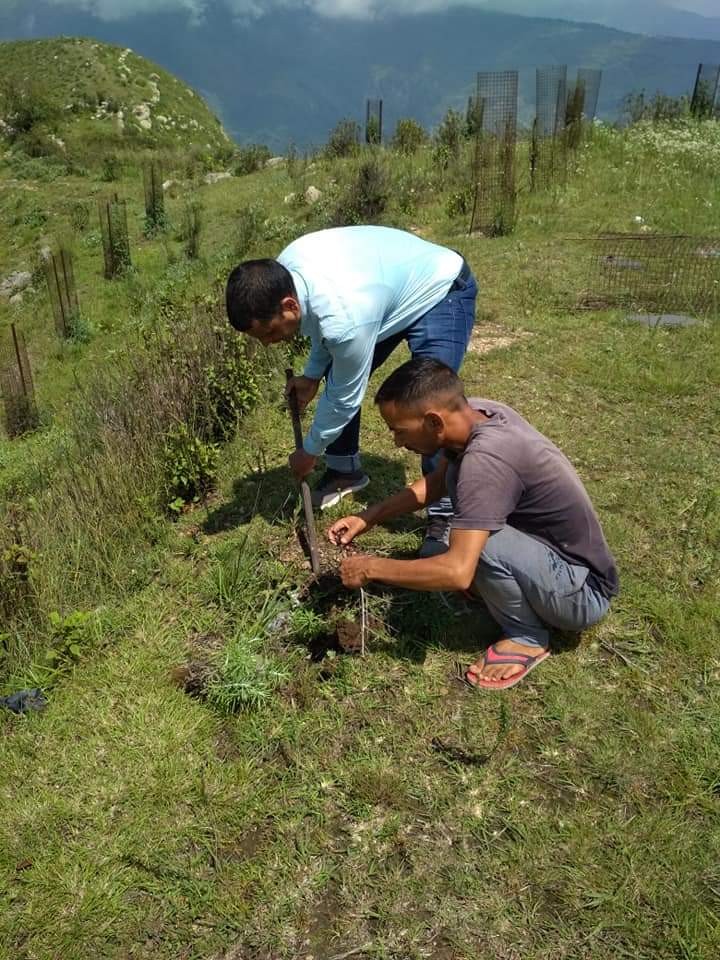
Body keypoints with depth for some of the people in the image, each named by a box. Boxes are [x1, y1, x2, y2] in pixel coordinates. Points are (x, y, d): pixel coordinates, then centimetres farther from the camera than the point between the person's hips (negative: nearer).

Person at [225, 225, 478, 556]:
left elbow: (345, 398, -25)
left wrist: (309, 452, -10)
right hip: (392, 283, 9)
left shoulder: (346, 319, -41)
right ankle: (345, 471, 27)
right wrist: (312, 374, 3)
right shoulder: (282, 270, -18)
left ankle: (444, 513, -6)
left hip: (442, 292, -8)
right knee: (337, 378, 7)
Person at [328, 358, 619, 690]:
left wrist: (372, 568, -24)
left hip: (583, 593, -8)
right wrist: (368, 518, 2)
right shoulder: (477, 412, -8)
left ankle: (528, 638, -3)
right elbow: (435, 482, 11)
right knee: (457, 475, 1)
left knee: (478, 542, -31)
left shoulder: (485, 458, -34)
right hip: (559, 551, 8)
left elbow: (457, 572, -38)